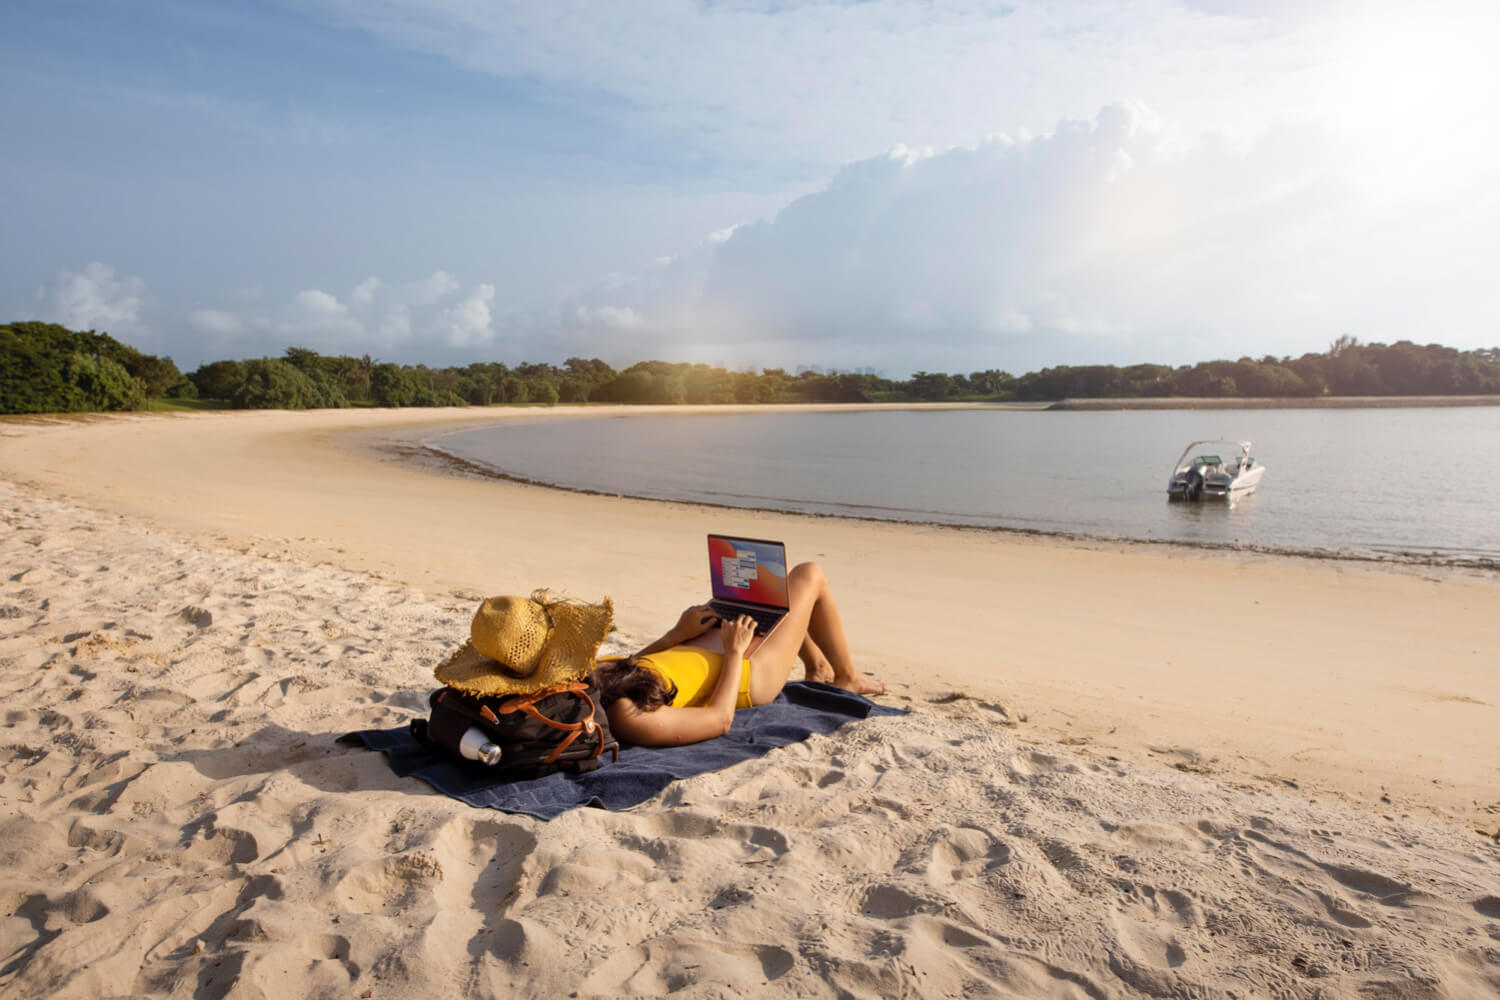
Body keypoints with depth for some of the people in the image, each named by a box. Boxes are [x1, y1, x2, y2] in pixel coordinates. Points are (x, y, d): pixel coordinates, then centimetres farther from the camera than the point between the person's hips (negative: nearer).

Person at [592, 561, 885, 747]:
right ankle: (847, 678, 29)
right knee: (810, 576, 5)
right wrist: (735, 651, -20)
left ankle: (817, 667, 40)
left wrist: (677, 634, -1)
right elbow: (720, 718, -28)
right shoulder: (632, 719, -41)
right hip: (748, 671, -8)